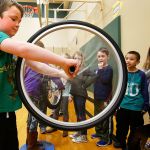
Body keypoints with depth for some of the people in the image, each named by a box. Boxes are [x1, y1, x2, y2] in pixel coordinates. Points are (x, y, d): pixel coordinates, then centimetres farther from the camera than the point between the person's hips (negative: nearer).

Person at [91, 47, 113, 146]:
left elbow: (104, 80, -26)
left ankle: (107, 139, 12)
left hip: (105, 98, -8)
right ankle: (99, 132, 37)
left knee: (105, 119, 1)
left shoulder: (109, 69, -12)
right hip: (97, 97, 8)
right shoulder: (98, 68, 8)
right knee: (97, 116, 20)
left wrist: (101, 69, -20)